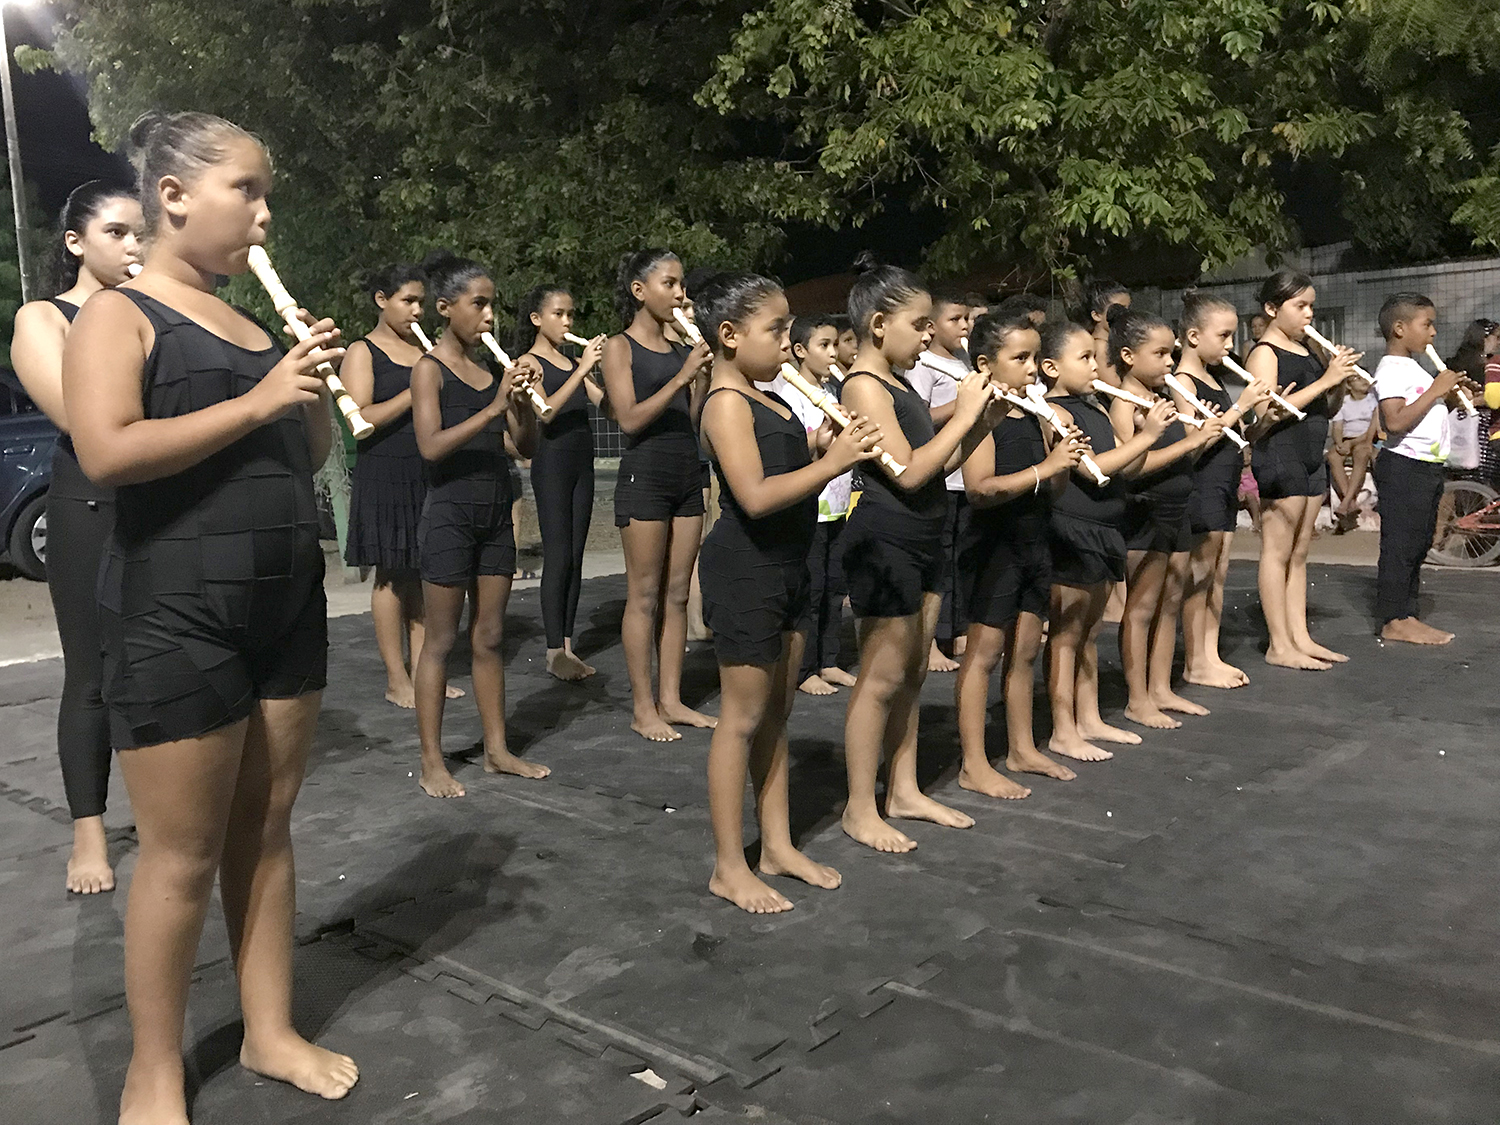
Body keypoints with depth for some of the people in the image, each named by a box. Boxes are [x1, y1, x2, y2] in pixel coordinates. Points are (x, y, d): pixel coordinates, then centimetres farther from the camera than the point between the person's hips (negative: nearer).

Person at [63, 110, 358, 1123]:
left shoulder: (251, 321, 14)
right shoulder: (119, 315, -5)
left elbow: (310, 454, 18)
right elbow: (105, 452, -21)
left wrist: (314, 385, 0)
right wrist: (256, 400, -20)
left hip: (289, 603, 7)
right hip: (177, 614, -7)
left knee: (266, 827, 13)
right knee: (184, 854, 2)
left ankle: (271, 1030, 27)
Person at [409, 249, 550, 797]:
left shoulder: (492, 369, 10)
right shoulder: (430, 367, -7)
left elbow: (523, 447, 6)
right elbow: (431, 445, -19)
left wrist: (522, 398, -10)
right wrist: (493, 408, -26)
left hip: (496, 511, 6)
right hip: (450, 511, -6)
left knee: (489, 637, 12)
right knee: (441, 639, 1)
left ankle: (497, 750, 21)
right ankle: (432, 763, 11)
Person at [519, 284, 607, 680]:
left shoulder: (573, 362, 16)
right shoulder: (530, 363, -3)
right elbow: (545, 410, -19)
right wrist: (582, 370, -23)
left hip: (582, 464, 7)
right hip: (552, 463, -7)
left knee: (575, 558, 6)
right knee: (558, 557, -7)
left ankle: (567, 646, 12)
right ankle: (554, 651, -2)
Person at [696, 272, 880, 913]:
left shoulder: (771, 402, 14)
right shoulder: (727, 404, -15)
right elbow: (756, 496, -26)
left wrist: (829, 444, 3)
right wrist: (831, 463, -24)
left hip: (786, 567, 9)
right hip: (745, 570, -9)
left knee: (776, 713, 15)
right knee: (742, 717, -2)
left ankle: (777, 844, 26)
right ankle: (729, 867, 9)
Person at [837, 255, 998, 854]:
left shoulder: (899, 383, 14)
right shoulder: (864, 386, -14)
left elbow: (938, 464, 15)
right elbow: (909, 472, -22)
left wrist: (981, 423, 2)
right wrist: (963, 415, -14)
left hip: (921, 538, 9)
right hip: (885, 539, -9)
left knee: (912, 672, 15)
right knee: (881, 677, -2)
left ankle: (904, 789, 27)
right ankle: (860, 808, 10)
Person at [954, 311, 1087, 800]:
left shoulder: (1035, 418, 11)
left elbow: (1053, 490, 14)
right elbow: (979, 489, -25)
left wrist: (1065, 461, -5)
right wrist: (1044, 468, -24)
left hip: (1032, 543, 8)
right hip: (993, 545, -8)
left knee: (1025, 651, 14)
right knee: (985, 652, -2)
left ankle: (1022, 748, 27)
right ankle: (974, 765, 5)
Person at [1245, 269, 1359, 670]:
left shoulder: (1306, 351, 17)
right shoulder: (1264, 353, -8)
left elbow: (1325, 410, 20)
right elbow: (1269, 413, -21)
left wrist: (1339, 377, 1)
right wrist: (1324, 381, -19)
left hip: (1311, 457, 9)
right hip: (1279, 456, -9)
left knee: (1299, 552, 11)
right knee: (1278, 552, -4)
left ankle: (1300, 636, 17)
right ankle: (1279, 646, 0)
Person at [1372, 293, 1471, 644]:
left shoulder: (1415, 368, 19)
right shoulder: (1391, 369, -13)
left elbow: (1431, 413, 25)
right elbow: (1396, 421, -25)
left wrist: (1452, 398, 7)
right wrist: (1435, 391, -21)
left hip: (1427, 467, 10)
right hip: (1403, 467, -10)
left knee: (1418, 543, 12)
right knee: (1400, 543, -7)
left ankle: (1408, 615, 19)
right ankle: (1393, 621, -2)